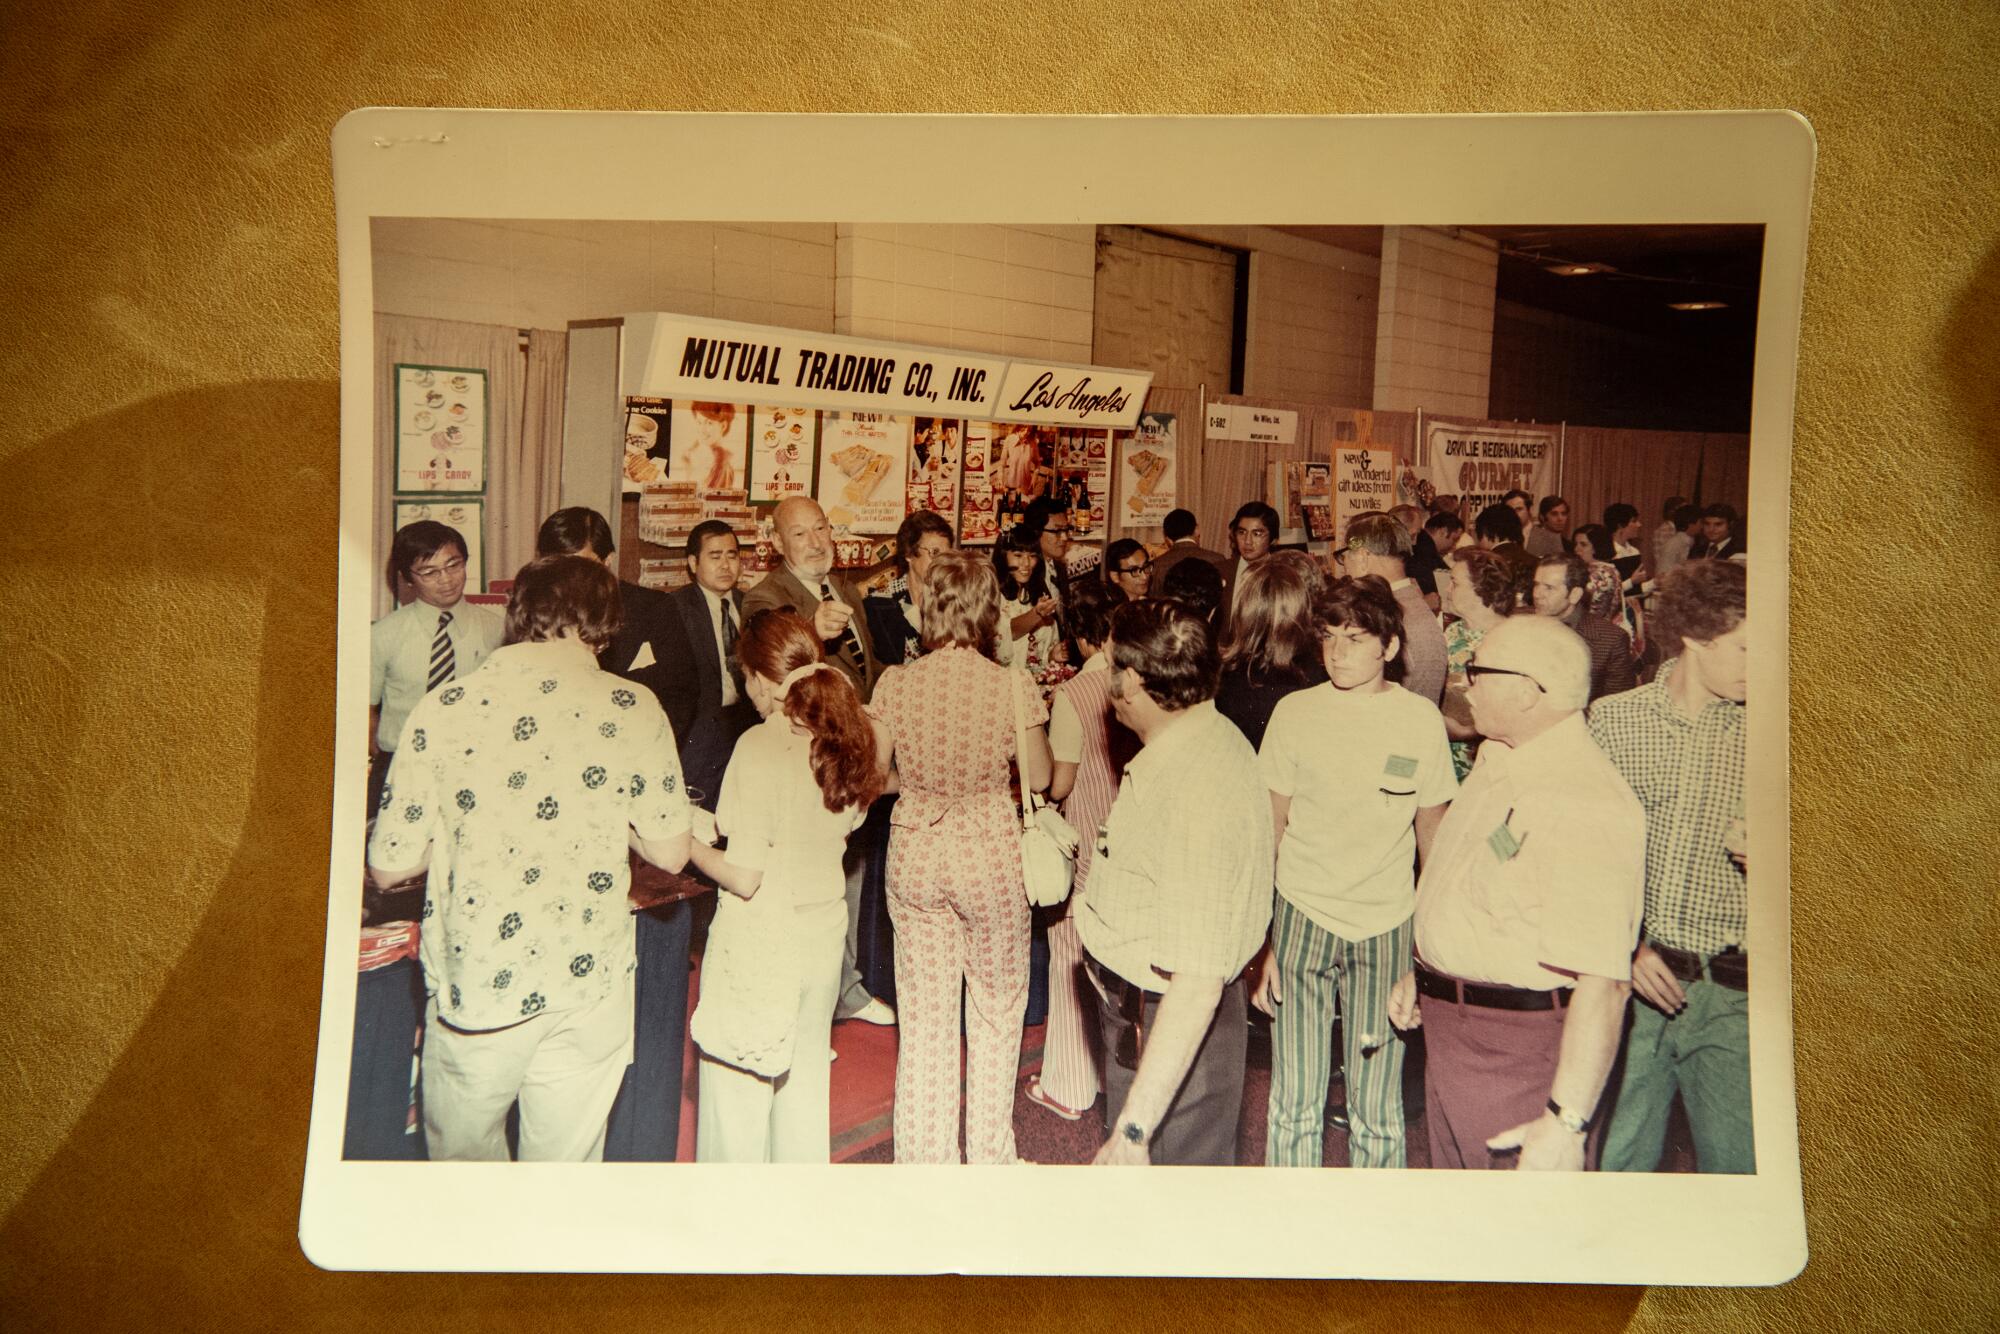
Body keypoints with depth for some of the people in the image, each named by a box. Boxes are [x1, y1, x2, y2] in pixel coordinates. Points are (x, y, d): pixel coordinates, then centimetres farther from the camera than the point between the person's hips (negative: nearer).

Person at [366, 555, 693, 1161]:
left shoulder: (442, 710, -7)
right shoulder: (633, 711, -6)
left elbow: (388, 866, -2)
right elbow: (670, 852, 0)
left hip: (476, 982, 0)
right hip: (590, 983, 1)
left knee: (462, 1157, 22)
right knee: (567, 1162, 17)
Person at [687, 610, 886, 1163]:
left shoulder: (760, 746, -20)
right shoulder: (848, 736, -1)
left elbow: (744, 877, -21)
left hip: (759, 944, -7)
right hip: (823, 933, 7)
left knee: (737, 1098, 9)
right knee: (805, 1082, 21)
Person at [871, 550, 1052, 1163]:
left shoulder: (895, 683, -10)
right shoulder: (1014, 686, -15)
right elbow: (1039, 778, -3)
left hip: (915, 852, 2)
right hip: (991, 856, -2)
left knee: (924, 1019, 14)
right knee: (996, 1014, 18)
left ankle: (924, 1154, 26)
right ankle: (990, 1156, 30)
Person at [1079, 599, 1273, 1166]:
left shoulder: (1195, 790, -33)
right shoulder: (1208, 735, -1)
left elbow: (1198, 982, -35)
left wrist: (1134, 1129, -34)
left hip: (1170, 1028, -10)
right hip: (1140, 1005, 10)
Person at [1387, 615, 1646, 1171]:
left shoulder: (1584, 803, -27)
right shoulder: (1496, 762, 6)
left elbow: (1602, 982, -32)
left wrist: (1567, 1122, -34)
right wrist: (1422, 973, 24)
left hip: (1519, 1050, -9)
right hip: (1448, 1031, 9)